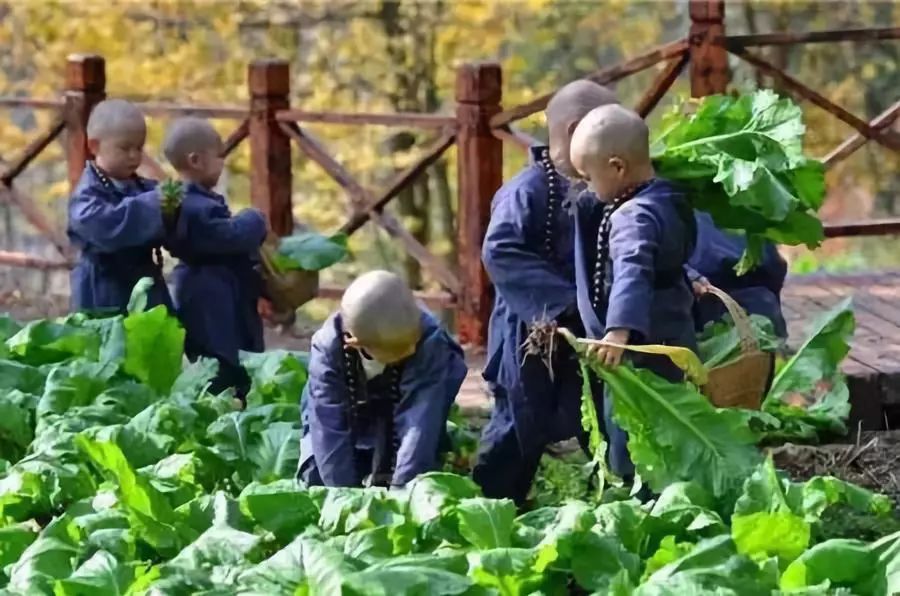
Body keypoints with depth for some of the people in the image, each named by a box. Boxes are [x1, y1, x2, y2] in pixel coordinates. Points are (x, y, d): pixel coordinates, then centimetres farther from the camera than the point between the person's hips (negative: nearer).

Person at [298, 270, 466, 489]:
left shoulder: (429, 342, -36)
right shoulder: (328, 348, -33)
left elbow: (421, 422, -39)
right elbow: (329, 431, -32)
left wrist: (401, 487, -44)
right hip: (349, 428, 0)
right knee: (316, 481, -9)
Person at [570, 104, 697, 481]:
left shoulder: (634, 217, -23)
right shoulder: (668, 201, 10)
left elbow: (632, 273, -40)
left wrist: (619, 332, -53)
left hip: (643, 354, -11)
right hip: (671, 345, 11)